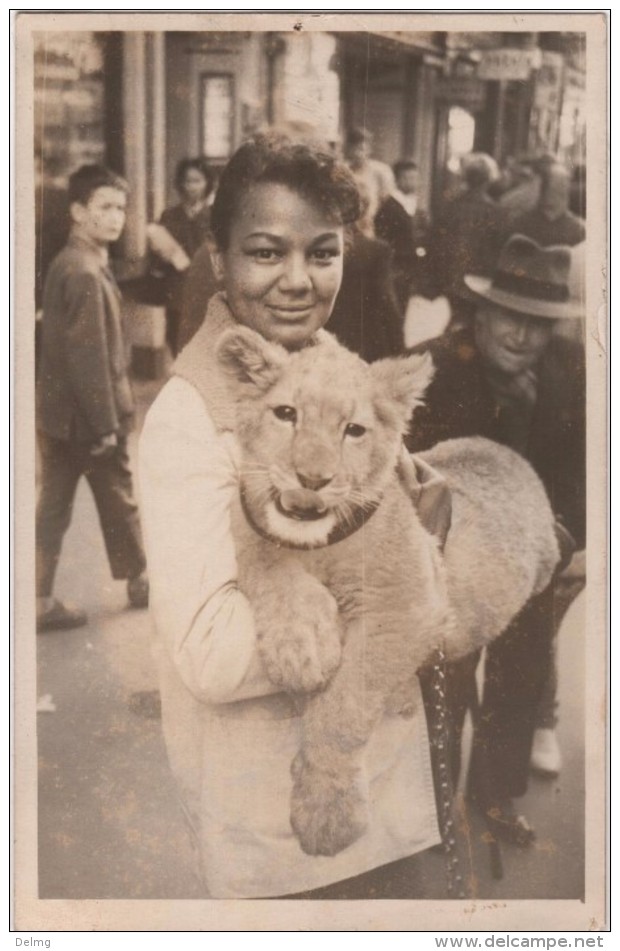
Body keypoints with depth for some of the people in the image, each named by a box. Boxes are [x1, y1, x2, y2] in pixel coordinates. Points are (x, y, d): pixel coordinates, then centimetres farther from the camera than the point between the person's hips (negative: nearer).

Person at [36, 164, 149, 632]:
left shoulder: (69, 263, 11)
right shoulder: (85, 272, -20)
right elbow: (88, 356, -23)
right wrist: (106, 423, -20)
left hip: (59, 410, 9)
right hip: (85, 413, -9)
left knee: (54, 505, 10)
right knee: (118, 498, 11)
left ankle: (42, 600, 14)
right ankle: (139, 582, 30)